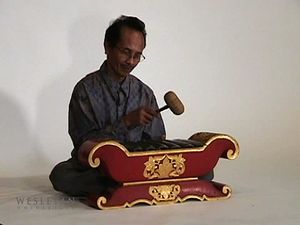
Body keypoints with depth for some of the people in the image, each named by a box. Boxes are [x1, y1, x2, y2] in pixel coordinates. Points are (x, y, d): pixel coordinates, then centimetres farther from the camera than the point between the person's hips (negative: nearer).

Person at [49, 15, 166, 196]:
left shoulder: (144, 93, 9)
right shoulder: (86, 89, -3)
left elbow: (156, 143, 11)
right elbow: (83, 143, -11)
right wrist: (125, 123, -21)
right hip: (94, 169, -2)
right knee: (61, 175, -36)